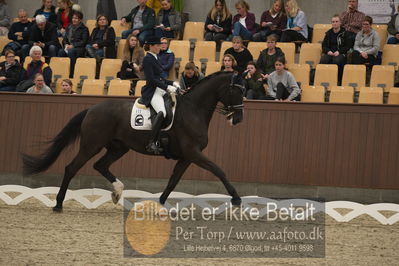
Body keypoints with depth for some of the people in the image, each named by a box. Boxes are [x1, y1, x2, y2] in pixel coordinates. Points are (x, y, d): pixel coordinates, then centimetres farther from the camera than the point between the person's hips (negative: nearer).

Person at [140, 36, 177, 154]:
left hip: (161, 90, 11)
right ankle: (152, 143, -34)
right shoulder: (147, 59, -9)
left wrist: (172, 83, 13)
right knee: (162, 112, -31)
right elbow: (151, 79, -17)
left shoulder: (154, 58, 20)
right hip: (152, 92, -11)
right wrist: (167, 87, -18)